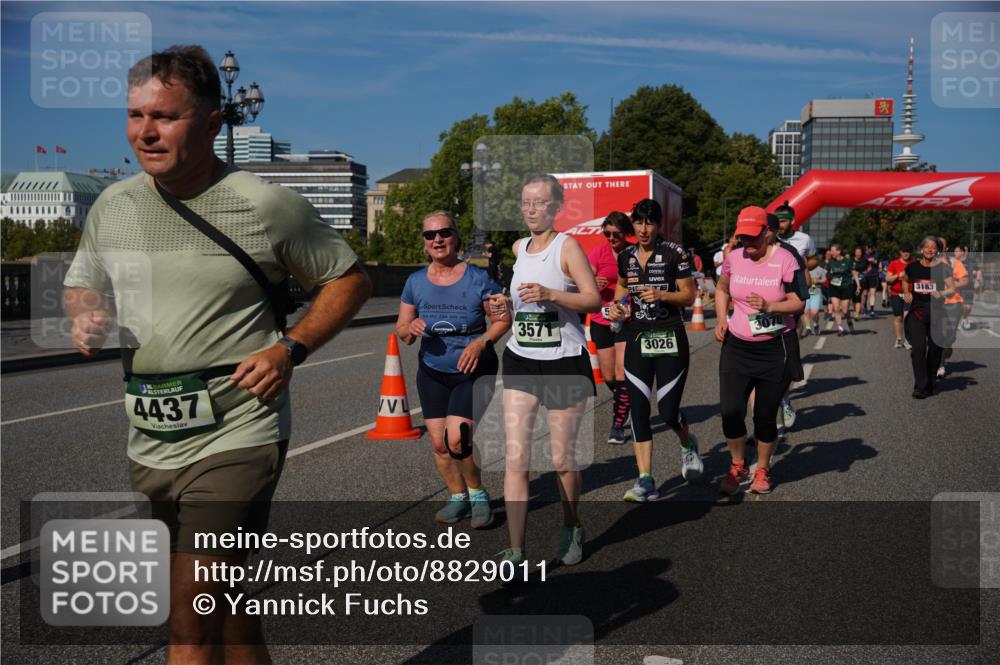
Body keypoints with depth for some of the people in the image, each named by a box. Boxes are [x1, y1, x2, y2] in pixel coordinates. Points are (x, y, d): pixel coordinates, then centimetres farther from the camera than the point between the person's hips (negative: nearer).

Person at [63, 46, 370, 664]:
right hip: (149, 443, 6)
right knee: (225, 604, 20)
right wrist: (88, 317, -2)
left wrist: (290, 349, -12)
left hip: (236, 435, -6)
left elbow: (350, 278, 2)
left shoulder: (266, 205, -8)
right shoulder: (112, 206, 7)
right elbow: (82, 285, 23)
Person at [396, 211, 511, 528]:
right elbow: (401, 328, 5)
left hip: (474, 372, -4)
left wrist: (481, 342, -21)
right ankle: (458, 497, 26)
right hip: (432, 373, 4)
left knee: (457, 439, -16)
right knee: (439, 443, 3)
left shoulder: (477, 278, -10)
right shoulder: (416, 282, 0)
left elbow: (503, 318, -5)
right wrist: (411, 329, -19)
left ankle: (478, 494, 9)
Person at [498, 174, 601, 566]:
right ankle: (515, 551, -2)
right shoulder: (518, 247, 11)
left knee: (563, 460, 7)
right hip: (520, 360, 5)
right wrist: (508, 304, 7)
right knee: (515, 458, -5)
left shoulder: (567, 246, -8)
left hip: (564, 363, -5)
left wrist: (549, 294, -27)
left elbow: (594, 299, -15)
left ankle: (571, 531, 32)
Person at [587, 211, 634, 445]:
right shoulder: (598, 252, -2)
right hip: (601, 320, 2)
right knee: (609, 377, 10)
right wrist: (594, 284, -27)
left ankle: (618, 426, -4)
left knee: (622, 374, -12)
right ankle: (624, 406, 40)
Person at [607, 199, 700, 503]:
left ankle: (687, 444, 32)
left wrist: (661, 295, -20)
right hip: (637, 338, 4)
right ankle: (646, 481, 1)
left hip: (670, 339, -4)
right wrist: (618, 304, 4)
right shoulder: (626, 256, 8)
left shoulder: (674, 253, -6)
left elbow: (689, 296, -4)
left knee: (668, 411, -4)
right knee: (638, 409, -3)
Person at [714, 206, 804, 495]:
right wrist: (721, 319, 5)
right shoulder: (734, 258, 1)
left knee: (765, 416, 7)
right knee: (730, 412, -6)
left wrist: (770, 306, -25)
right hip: (736, 346, 3)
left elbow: (798, 302, -7)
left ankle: (762, 470, 30)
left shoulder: (784, 260, -10)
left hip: (774, 349, -3)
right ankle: (737, 466, 19)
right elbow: (722, 289, 20)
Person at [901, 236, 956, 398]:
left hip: (937, 313, 0)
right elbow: (905, 280, 24)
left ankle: (929, 385, 22)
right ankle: (921, 387, -10)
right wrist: (906, 293, 6)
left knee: (935, 350, 7)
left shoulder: (943, 268, -2)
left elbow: (952, 290, -2)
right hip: (917, 313, 0)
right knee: (918, 349, -11)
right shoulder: (913, 267, 3)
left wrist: (941, 293, -22)